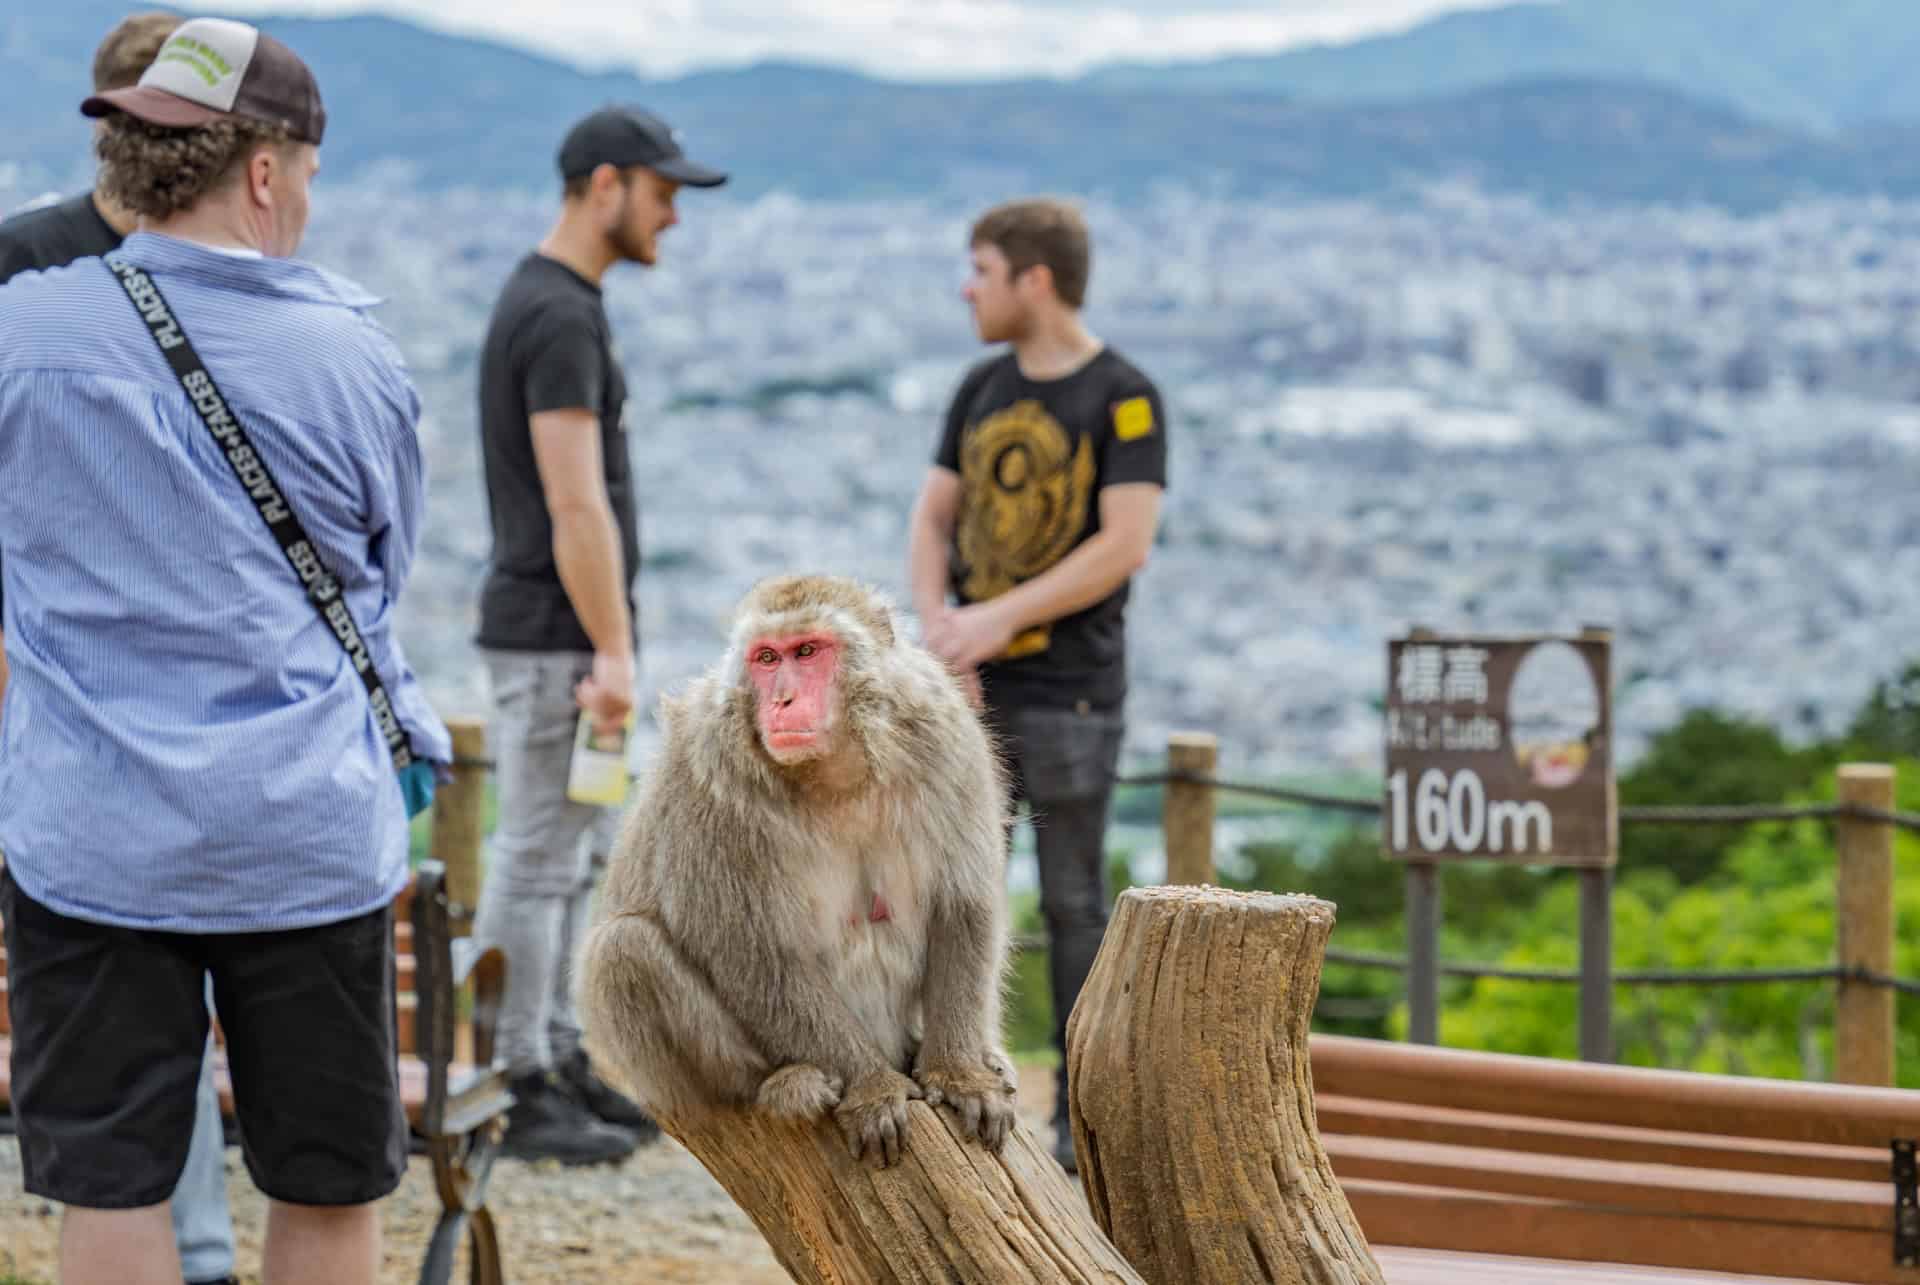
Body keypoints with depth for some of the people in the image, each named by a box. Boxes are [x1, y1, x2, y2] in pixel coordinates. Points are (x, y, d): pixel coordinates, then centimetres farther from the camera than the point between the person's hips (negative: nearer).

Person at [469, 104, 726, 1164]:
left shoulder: (548, 302, 16)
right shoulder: (560, 319, -17)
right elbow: (576, 505, -22)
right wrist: (612, 654, -23)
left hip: (564, 634, 11)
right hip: (553, 635, -11)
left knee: (579, 854, 15)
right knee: (540, 860, -6)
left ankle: (559, 1066, 21)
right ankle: (516, 1091, -2)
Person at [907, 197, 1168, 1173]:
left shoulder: (1124, 399, -8)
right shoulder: (985, 388, 11)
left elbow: (1125, 545, -16)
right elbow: (933, 518, 11)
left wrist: (1002, 618, -19)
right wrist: (936, 627, -7)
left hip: (1070, 691, -6)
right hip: (975, 690, 6)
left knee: (1072, 904, 0)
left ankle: (1082, 1116, 7)